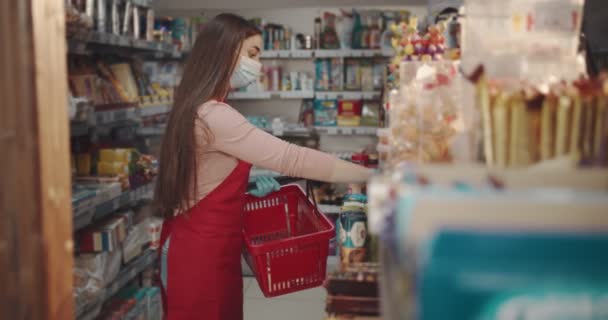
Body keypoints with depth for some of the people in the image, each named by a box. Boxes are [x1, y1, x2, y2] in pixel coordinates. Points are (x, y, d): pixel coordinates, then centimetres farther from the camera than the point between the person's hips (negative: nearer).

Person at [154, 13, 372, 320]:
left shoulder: (197, 107, 9)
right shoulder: (213, 115, -24)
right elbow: (291, 158, -28)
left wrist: (249, 187, 6)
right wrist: (373, 175, -24)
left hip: (198, 243, 10)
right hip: (202, 251, -10)